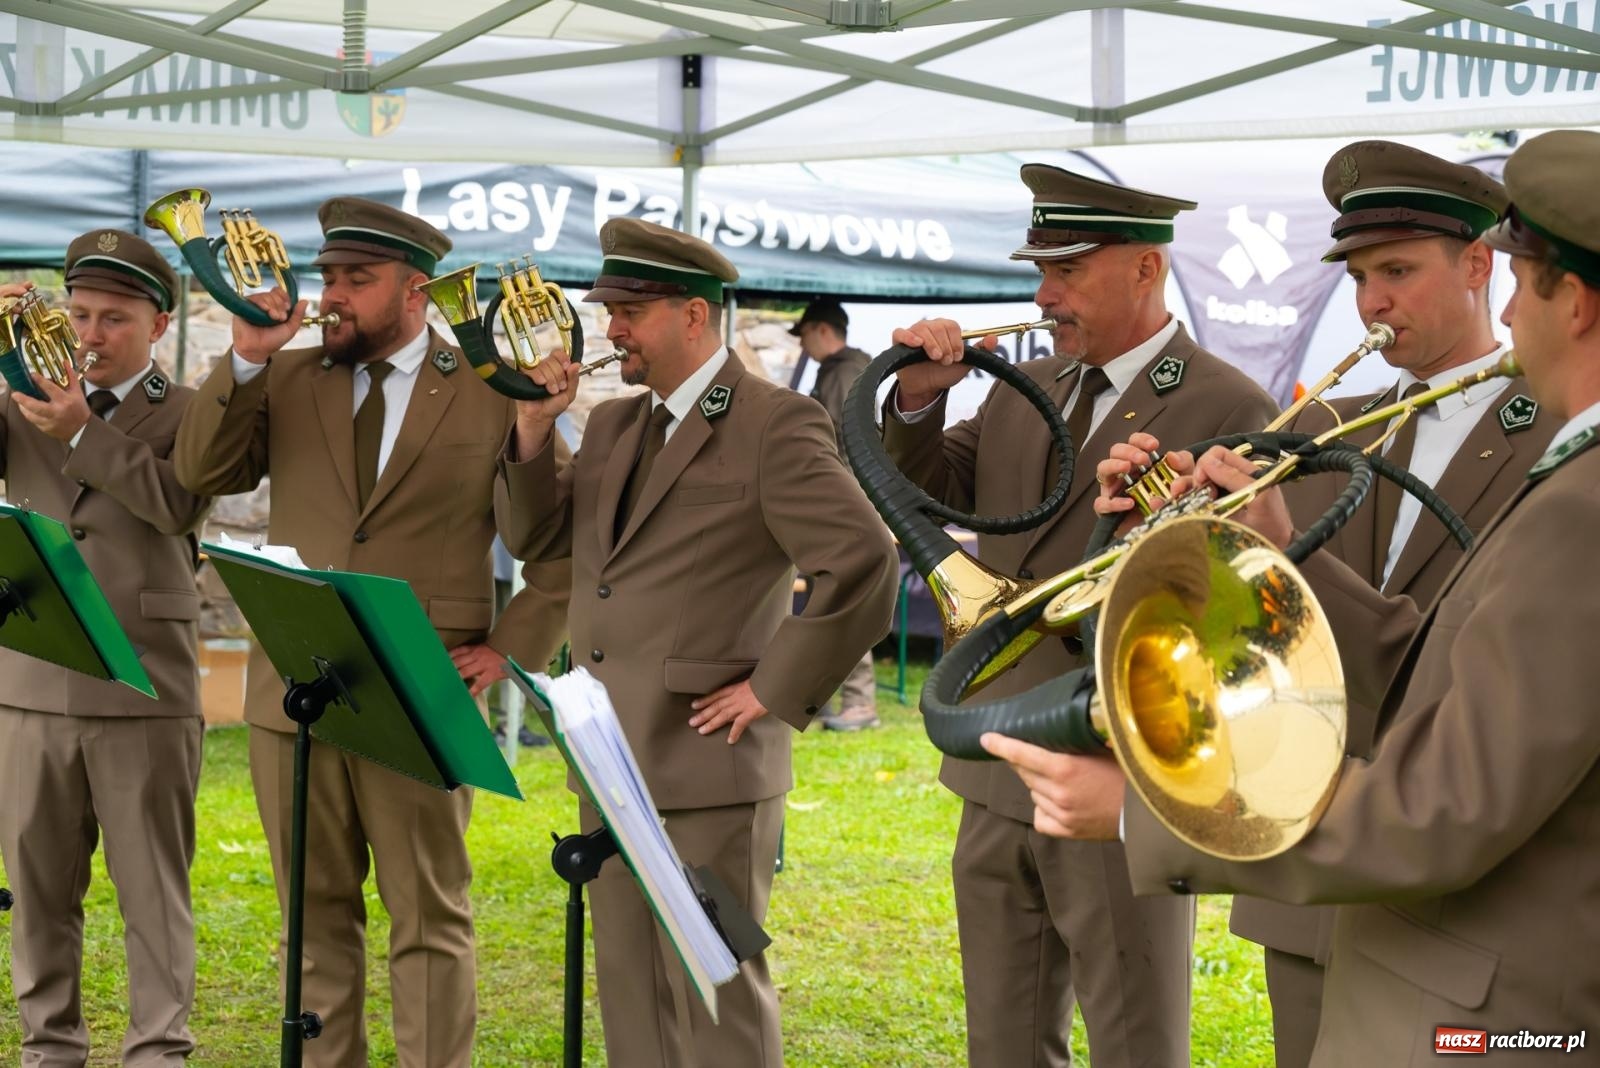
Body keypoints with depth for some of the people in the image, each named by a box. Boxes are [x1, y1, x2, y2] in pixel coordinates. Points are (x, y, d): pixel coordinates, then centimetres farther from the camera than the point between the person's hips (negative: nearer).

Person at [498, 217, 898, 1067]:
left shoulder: (776, 425, -11)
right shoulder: (614, 425, 14)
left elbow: (863, 566, -20)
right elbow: (535, 537, 16)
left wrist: (775, 690, -16)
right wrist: (534, 429, 1)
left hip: (706, 767, -8)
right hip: (613, 766, 8)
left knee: (716, 999, -2)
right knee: (631, 991, 14)